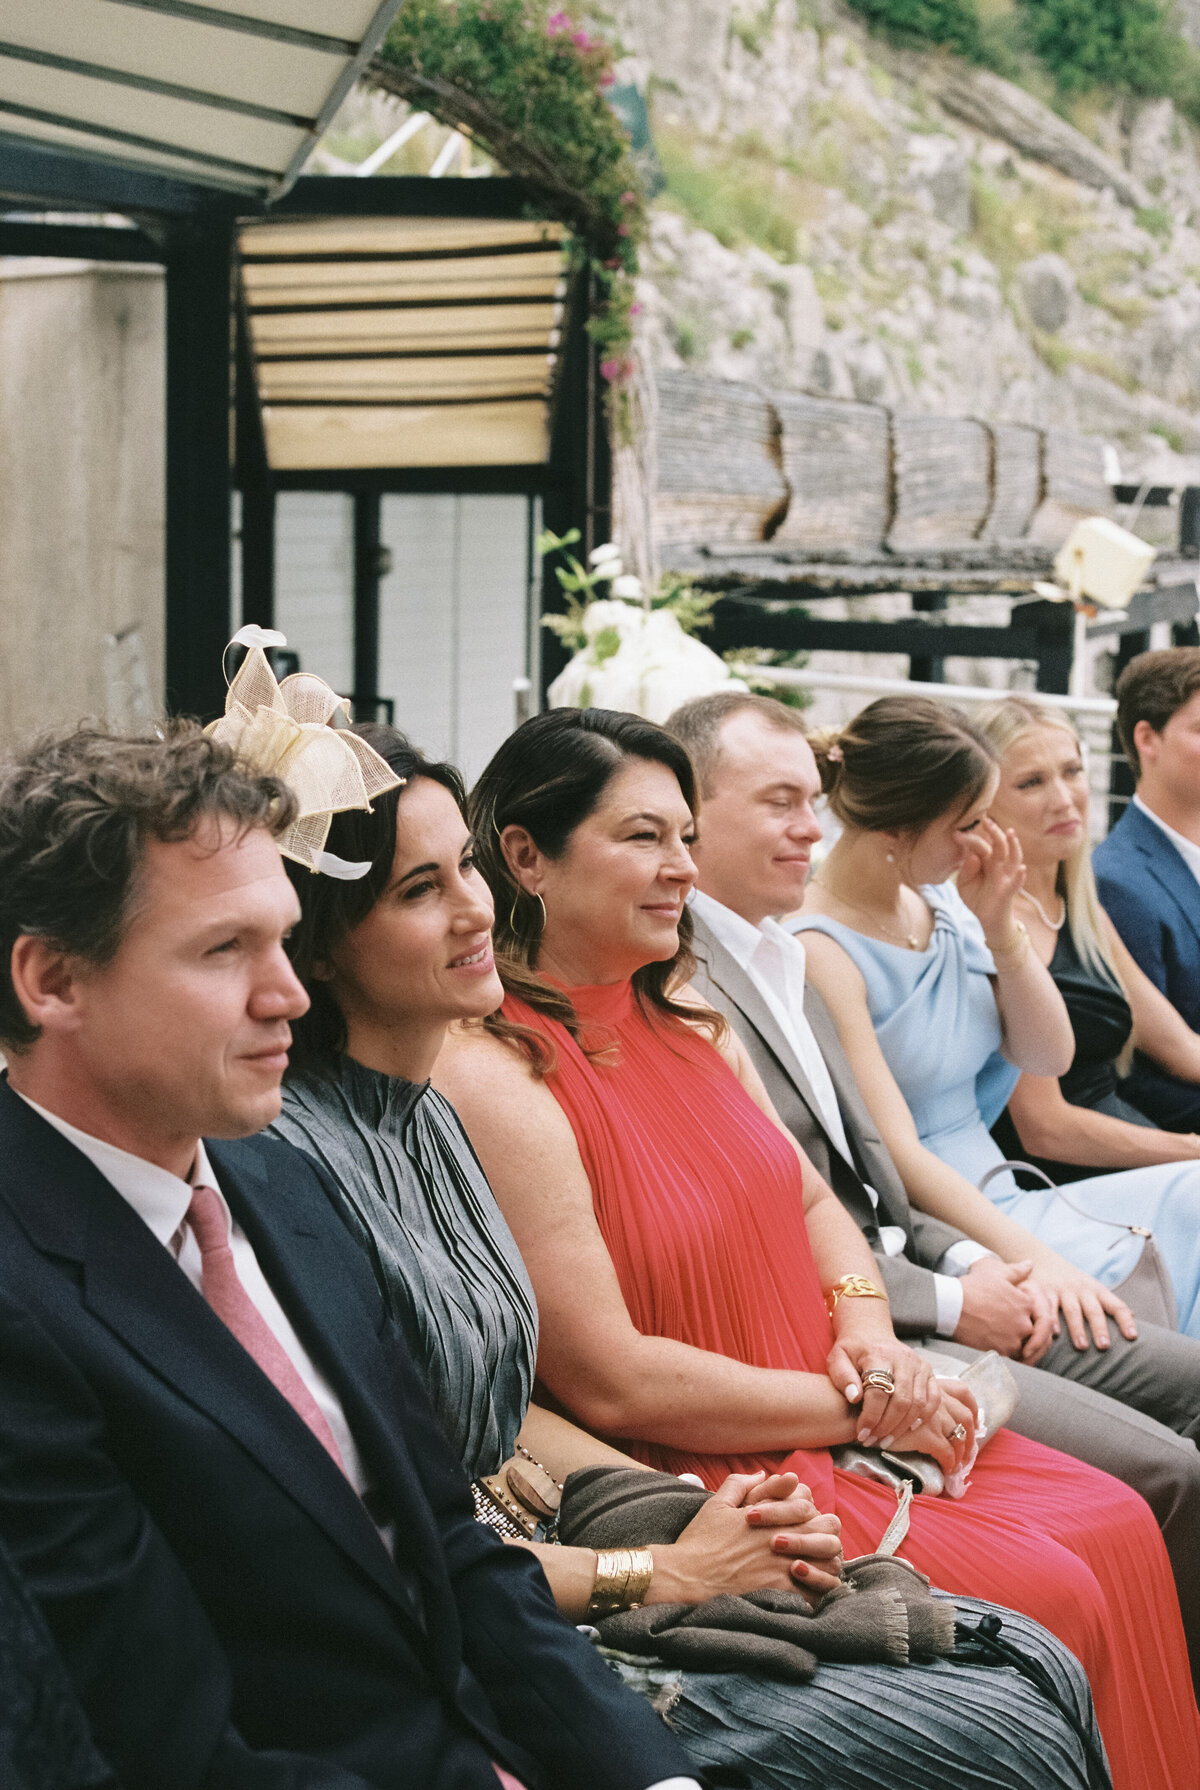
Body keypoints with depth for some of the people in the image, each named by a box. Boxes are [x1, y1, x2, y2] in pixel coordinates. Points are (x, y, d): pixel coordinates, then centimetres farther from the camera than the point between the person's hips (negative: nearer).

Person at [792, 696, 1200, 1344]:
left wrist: (1000, 927, -4)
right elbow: (896, 1154, -21)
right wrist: (1032, 1257, -31)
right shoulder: (821, 952, -16)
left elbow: (1049, 1058, 11)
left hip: (997, 1203, 8)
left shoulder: (943, 899, 8)